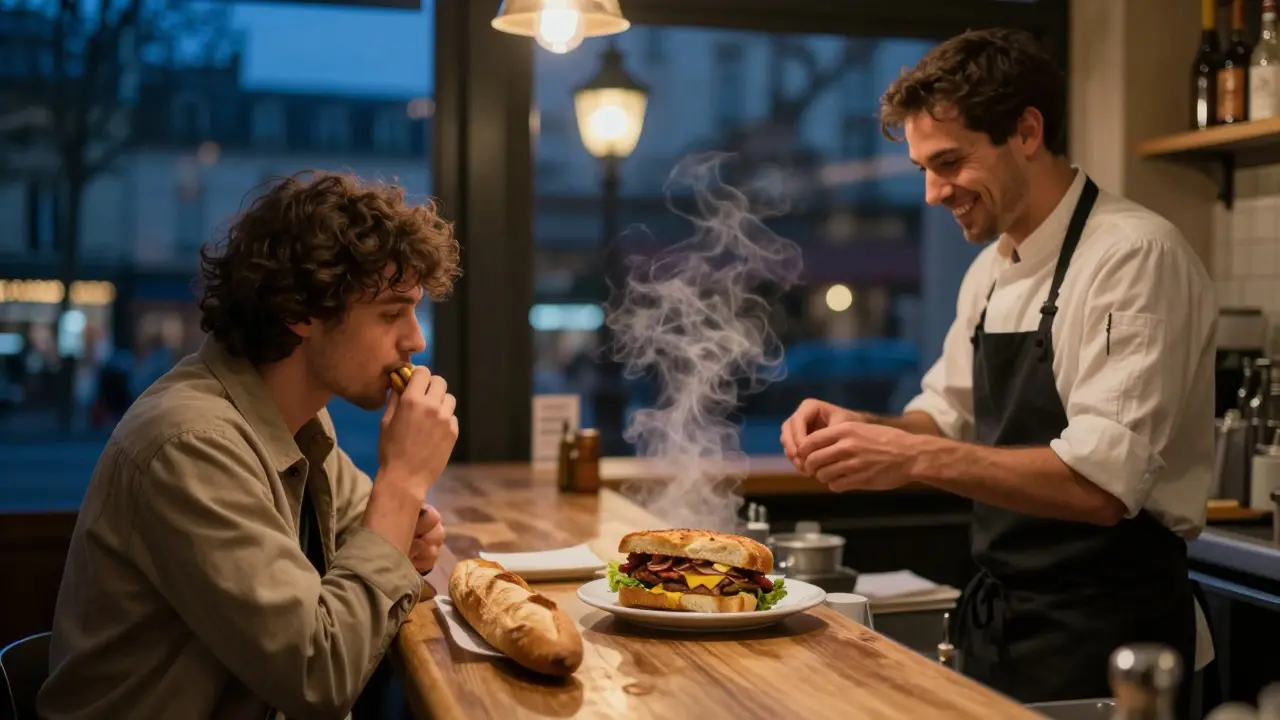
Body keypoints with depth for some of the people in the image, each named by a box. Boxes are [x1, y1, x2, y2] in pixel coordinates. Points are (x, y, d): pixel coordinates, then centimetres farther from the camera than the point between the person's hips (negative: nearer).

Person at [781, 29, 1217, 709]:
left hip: (1100, 632, -7)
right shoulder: (990, 271, 8)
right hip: (996, 621, 8)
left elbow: (1102, 483, -26)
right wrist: (863, 429, -4)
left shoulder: (1137, 255, -18)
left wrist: (914, 457, -28)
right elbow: (949, 419, 16)